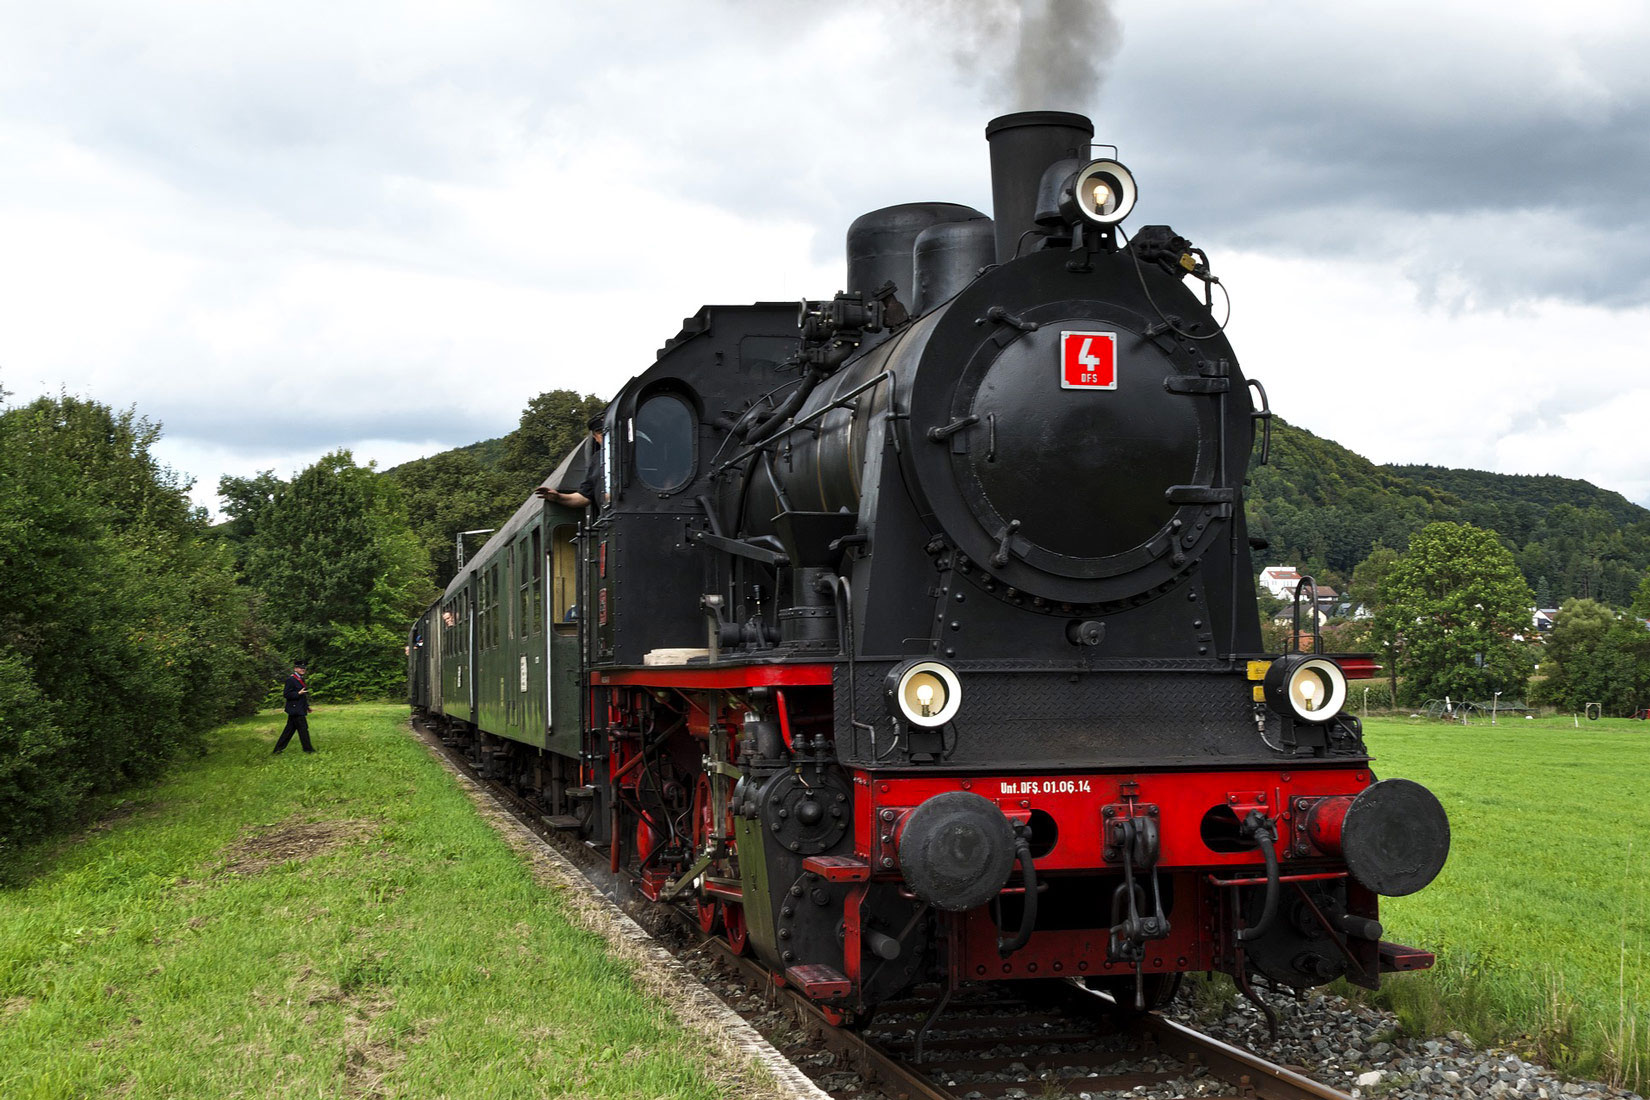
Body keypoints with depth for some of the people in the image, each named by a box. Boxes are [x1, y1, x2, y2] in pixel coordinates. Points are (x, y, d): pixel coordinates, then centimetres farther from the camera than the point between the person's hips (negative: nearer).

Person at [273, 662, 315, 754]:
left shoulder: (300, 679, 17)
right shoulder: (290, 680, -12)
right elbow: (286, 695, -16)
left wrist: (307, 707, 23)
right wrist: (298, 693, -25)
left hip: (299, 710, 10)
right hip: (295, 710, -10)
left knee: (290, 730, 10)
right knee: (303, 729, -5)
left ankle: (278, 749, 15)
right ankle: (308, 749, 2)